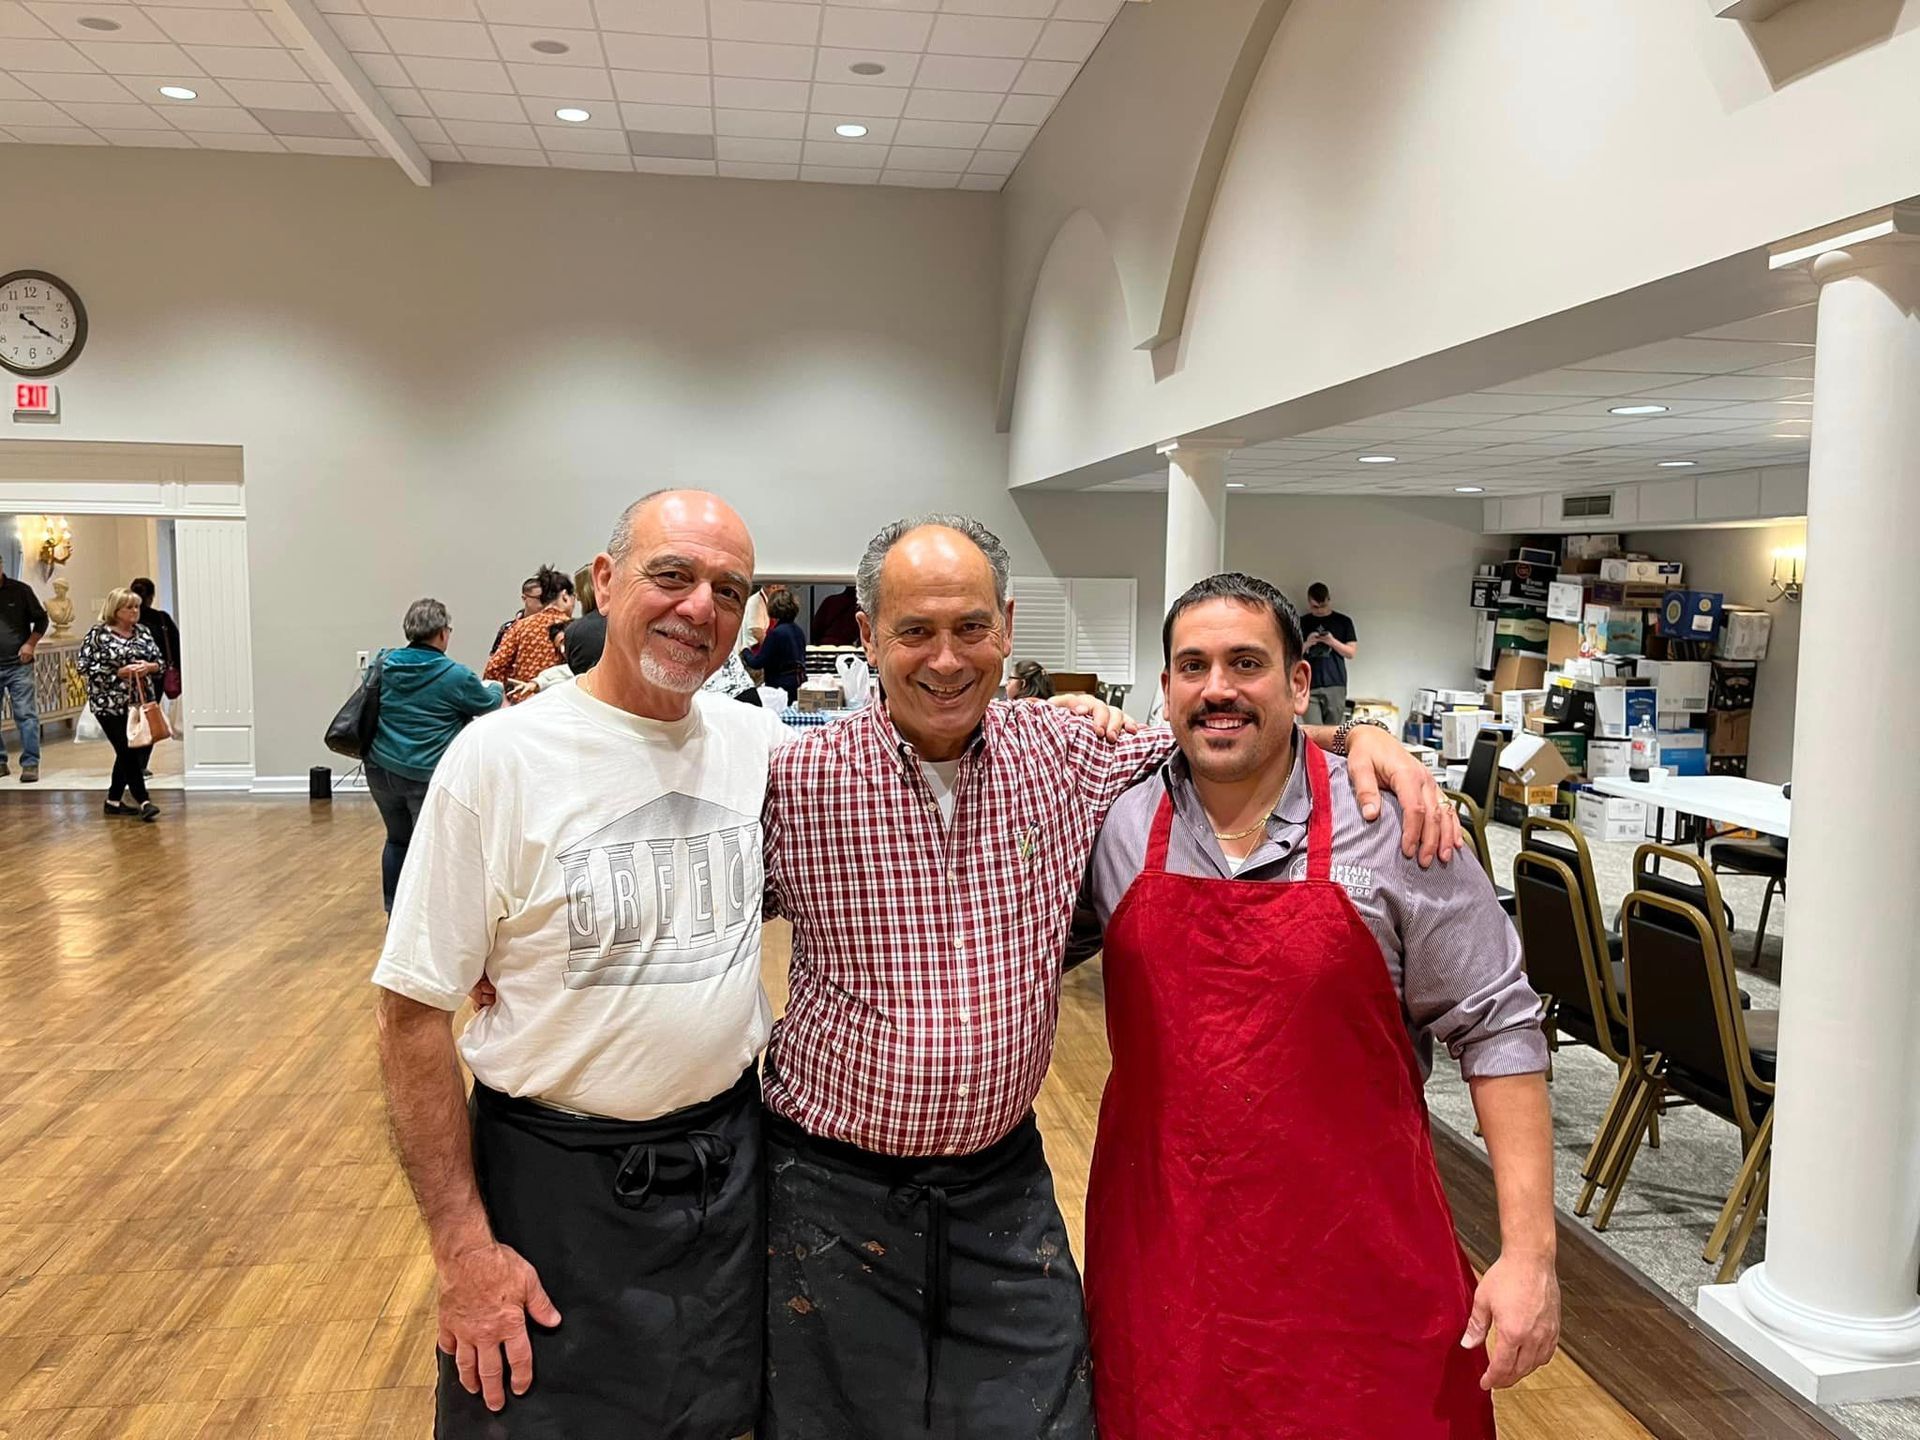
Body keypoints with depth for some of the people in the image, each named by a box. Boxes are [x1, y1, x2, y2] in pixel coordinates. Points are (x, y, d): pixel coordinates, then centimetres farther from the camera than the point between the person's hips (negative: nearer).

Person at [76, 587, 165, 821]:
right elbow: (84, 666, -9)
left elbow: (158, 661, 12)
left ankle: (113, 800, 22)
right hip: (111, 705, -6)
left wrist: (148, 667, -11)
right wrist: (120, 672, -17)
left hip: (141, 701, 6)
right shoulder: (98, 634, -5)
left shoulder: (142, 632, 9)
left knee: (141, 750, 8)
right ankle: (143, 802, -5)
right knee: (129, 752, -8)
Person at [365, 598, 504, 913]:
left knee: (398, 840, 21)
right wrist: (494, 687, 28)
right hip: (429, 776, -6)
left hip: (382, 769, 6)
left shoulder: (385, 664, 3)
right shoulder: (455, 676, -12)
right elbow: (489, 705, 4)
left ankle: (394, 914, 30)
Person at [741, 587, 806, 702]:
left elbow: (756, 663, -12)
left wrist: (745, 651, 9)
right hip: (799, 687, 8)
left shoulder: (776, 633, -15)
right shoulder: (798, 631, 8)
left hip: (783, 687, -8)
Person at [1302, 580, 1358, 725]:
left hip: (1336, 686, 0)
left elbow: (1351, 653, 7)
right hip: (1309, 686, 0)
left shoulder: (1343, 621, 10)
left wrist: (1333, 642, -8)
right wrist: (1307, 644, -8)